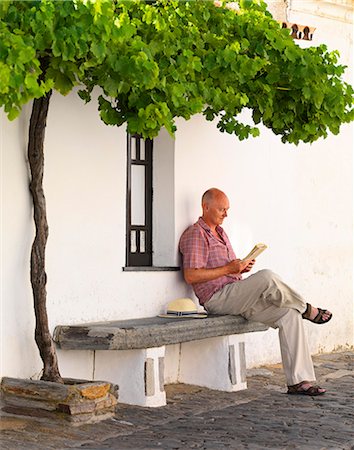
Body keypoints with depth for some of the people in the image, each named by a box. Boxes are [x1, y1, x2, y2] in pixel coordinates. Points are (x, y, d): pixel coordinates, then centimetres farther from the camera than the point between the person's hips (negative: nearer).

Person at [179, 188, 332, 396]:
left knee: (289, 314, -9)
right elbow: (191, 276, -17)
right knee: (267, 277, -32)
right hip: (218, 298, -9)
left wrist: (241, 267, 7)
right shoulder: (196, 234, -6)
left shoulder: (221, 233, 24)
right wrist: (228, 269, -16)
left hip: (237, 297, 9)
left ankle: (299, 381, -12)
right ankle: (306, 309, -5)